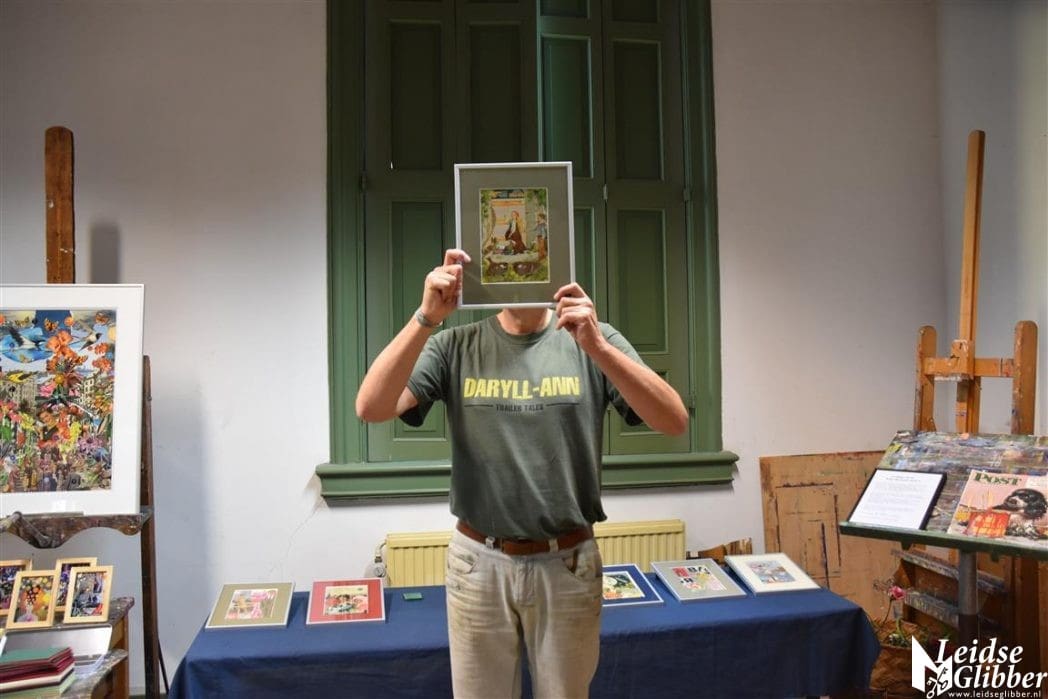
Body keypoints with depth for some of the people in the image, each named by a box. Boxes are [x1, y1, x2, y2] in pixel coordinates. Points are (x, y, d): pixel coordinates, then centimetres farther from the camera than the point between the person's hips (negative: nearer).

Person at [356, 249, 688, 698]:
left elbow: (674, 422, -16)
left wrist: (596, 347, -29)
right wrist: (426, 317, -26)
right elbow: (371, 409, -15)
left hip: (567, 564, 0)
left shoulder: (594, 339, -5)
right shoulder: (454, 347, -3)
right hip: (478, 563, 0)